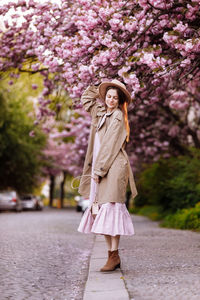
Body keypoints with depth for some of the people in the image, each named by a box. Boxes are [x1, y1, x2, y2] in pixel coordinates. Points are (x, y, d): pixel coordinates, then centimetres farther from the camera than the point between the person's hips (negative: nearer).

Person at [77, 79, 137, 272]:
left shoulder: (118, 116, -5)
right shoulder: (100, 112, 18)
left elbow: (110, 145, -11)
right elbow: (86, 98, 37)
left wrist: (99, 169, -13)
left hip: (113, 167, -8)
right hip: (99, 167, 8)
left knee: (110, 207, -14)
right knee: (100, 208, 3)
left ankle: (114, 254, -13)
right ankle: (111, 254, 5)